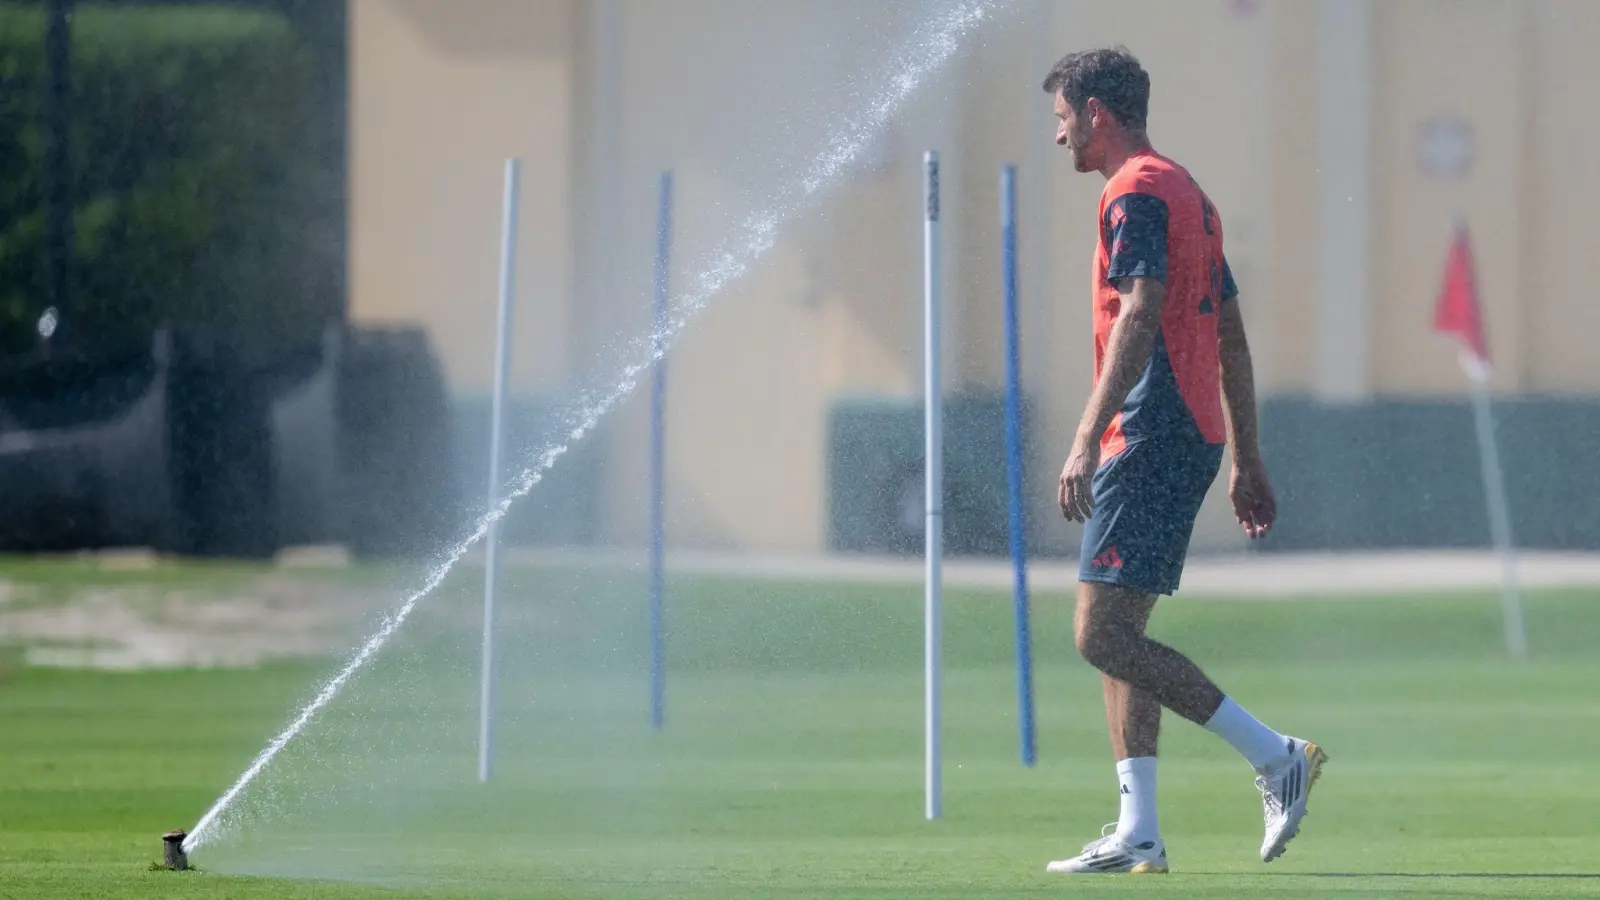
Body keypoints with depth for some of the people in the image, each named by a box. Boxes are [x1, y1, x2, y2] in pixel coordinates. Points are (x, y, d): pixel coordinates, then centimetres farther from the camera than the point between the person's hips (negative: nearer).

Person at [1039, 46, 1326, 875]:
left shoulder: (1136, 194, -10)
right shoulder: (1187, 195, 20)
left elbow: (1139, 319, -22)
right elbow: (1231, 339, 22)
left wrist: (1087, 439, -27)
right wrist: (1245, 459, 24)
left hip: (1149, 438, -10)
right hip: (1194, 437, 10)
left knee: (1103, 635, -12)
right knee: (1117, 636, 9)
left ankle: (1274, 758, -12)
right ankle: (1137, 834, 4)